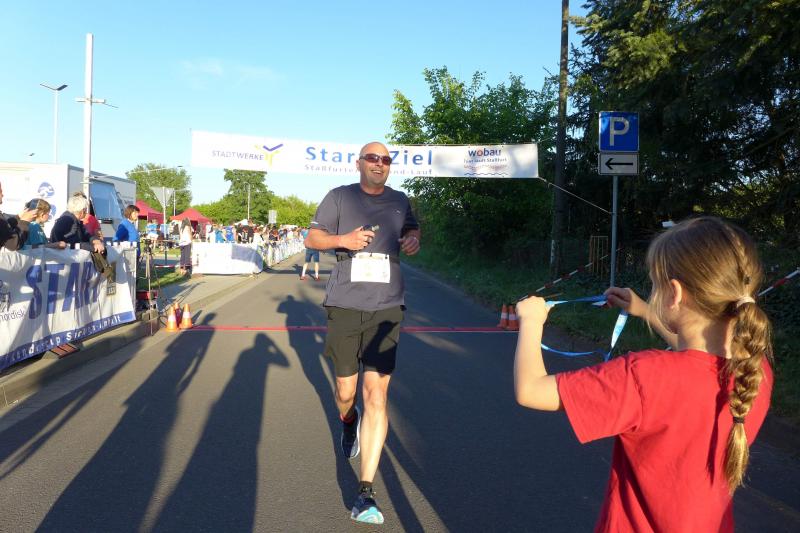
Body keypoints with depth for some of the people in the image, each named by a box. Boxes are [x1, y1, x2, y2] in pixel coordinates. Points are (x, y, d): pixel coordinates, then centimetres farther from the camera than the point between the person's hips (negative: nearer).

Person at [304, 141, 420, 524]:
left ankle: (365, 493, -4)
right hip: (344, 306, 0)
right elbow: (312, 238, 7)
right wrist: (343, 239, -13)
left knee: (376, 395, -9)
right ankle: (348, 422, 50)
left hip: (385, 309, 0)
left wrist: (413, 239, 5)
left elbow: (412, 228, 30)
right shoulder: (339, 197, 6)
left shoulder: (399, 201, 12)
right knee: (345, 391, 10)